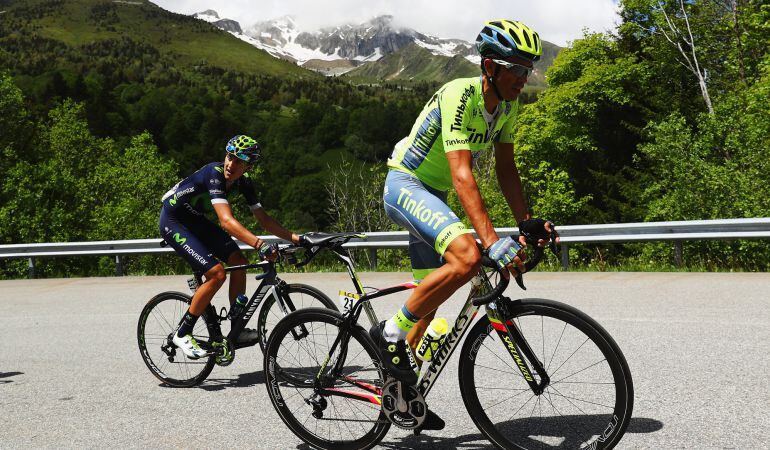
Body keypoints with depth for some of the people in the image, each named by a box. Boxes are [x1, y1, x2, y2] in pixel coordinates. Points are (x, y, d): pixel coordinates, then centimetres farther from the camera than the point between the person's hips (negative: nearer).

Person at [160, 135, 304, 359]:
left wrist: (294, 237, -18)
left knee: (239, 262, -4)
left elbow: (263, 218, -5)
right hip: (173, 221, -8)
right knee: (217, 274, -19)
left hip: (196, 220, 8)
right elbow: (227, 221, -43)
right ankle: (182, 334, -4)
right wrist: (260, 245, -54)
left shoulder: (243, 182, -9)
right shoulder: (214, 173, -32)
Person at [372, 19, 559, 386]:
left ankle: (399, 391, 28)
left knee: (430, 295, 12)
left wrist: (526, 222, -6)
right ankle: (392, 332, -13)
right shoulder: (460, 96, -26)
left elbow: (505, 168, 5)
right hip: (404, 185, -9)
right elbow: (462, 176, -35)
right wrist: (493, 241, -43)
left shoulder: (507, 105, 0)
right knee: (468, 257, -32)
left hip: (432, 195, 9)